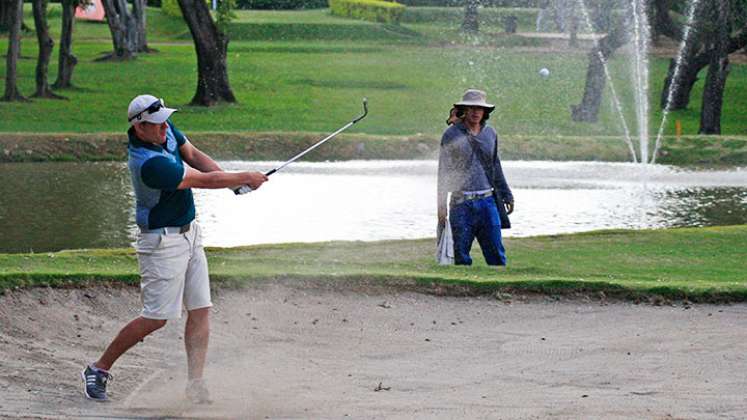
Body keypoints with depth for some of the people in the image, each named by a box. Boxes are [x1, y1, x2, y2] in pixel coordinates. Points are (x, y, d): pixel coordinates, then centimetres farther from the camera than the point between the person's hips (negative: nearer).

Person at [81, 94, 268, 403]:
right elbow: (205, 181, -22)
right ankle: (99, 369, 6)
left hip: (189, 234, 9)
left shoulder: (165, 130, -3)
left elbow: (192, 155, 13)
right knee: (156, 317, -7)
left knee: (200, 310, 4)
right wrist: (246, 178, -10)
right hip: (163, 241, -9)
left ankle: (195, 385, 4)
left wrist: (230, 179, -2)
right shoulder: (149, 163, -30)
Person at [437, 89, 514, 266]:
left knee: (496, 251, -1)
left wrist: (506, 196, 22)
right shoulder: (451, 135, -1)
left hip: (486, 200, 3)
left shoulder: (490, 133, 11)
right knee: (461, 255, -1)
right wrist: (441, 206, -4)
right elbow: (443, 172, 0)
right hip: (461, 203, -3)